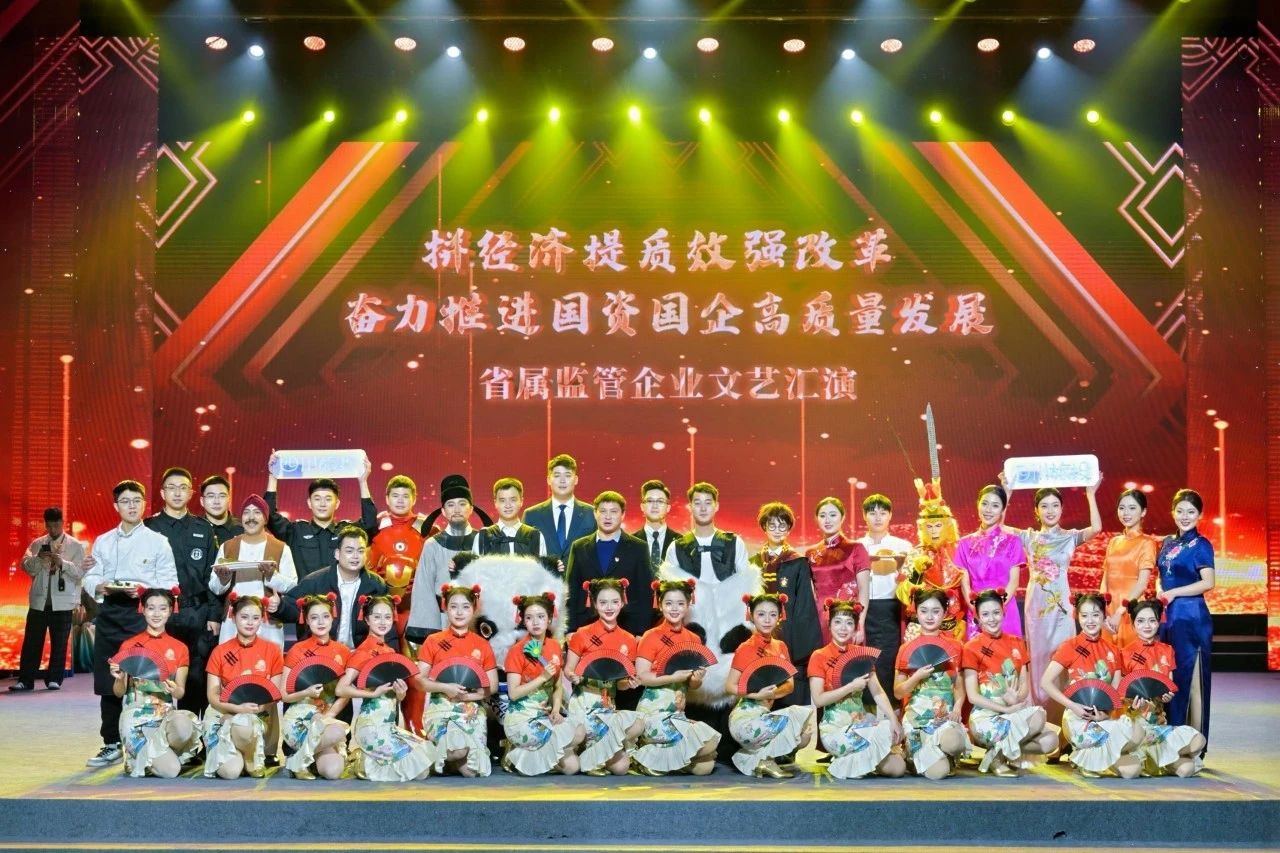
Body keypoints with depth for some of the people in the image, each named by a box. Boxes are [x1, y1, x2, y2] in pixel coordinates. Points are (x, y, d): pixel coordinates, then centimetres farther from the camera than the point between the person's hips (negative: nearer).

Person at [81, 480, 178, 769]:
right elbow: (90, 578, 11)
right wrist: (100, 587, -10)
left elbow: (168, 583, -3)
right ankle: (111, 744, 15)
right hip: (109, 614, 4)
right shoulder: (103, 542, 15)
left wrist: (142, 590, -19)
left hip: (141, 613, -4)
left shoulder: (158, 541, 3)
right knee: (107, 682, 6)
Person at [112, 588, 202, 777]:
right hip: (137, 715, -3)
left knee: (184, 726, -37)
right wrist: (119, 678, -18)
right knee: (170, 770, -25)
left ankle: (166, 753, -3)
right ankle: (146, 759, 10)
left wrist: (174, 690, -17)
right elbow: (119, 692, 5)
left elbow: (180, 692, 6)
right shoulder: (129, 646, 3)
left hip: (167, 712, 3)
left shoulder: (179, 649, 8)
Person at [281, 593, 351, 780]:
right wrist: (307, 693, -20)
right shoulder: (297, 650, 0)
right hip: (300, 716, -3)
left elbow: (344, 694, 9)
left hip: (329, 717, 3)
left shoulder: (343, 652, 9)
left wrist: (329, 714, -8)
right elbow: (284, 695, -1)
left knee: (334, 771, -23)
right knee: (337, 732, -35)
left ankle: (307, 757, 10)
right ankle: (299, 760, -8)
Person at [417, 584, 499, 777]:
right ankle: (444, 759, 4)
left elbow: (492, 686, 7)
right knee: (459, 750, -30)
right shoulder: (433, 641, 4)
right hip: (441, 706, -1)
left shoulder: (482, 645, 8)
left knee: (473, 769, -19)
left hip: (472, 708, 2)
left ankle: (453, 762, 14)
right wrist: (445, 687, -17)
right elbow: (419, 680, -1)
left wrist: (466, 695, -10)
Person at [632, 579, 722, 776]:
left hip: (678, 709, 6)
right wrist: (673, 678, -20)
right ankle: (645, 757, -5)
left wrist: (697, 679, -6)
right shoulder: (651, 637, -4)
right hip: (653, 709, -6)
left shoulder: (693, 640, 11)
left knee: (704, 766, -10)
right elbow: (642, 677, -12)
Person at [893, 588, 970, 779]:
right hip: (917, 717, -1)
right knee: (937, 772, -23)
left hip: (946, 715, 1)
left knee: (953, 743, -36)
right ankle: (919, 755, 11)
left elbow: (959, 685, 12)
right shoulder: (907, 649, 4)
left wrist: (958, 705, -8)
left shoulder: (954, 647, 9)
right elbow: (898, 692, 5)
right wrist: (917, 677, -13)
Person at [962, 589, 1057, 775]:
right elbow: (973, 696, -9)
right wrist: (1006, 709, -15)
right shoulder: (972, 648, -5)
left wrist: (1018, 697, -15)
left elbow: (1025, 685, 8)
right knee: (1037, 718, -29)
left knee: (1050, 740, -19)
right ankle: (996, 758, -9)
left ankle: (1000, 752, -2)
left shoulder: (1017, 643, 11)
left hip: (1016, 711, 5)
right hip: (985, 715, -5)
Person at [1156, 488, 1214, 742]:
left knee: (1190, 678, -3)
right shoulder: (1167, 543, 14)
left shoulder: (1201, 545, -5)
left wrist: (1173, 593, -14)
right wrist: (1158, 596, 3)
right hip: (1167, 616, 6)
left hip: (1191, 617, -6)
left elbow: (1207, 583, -14)